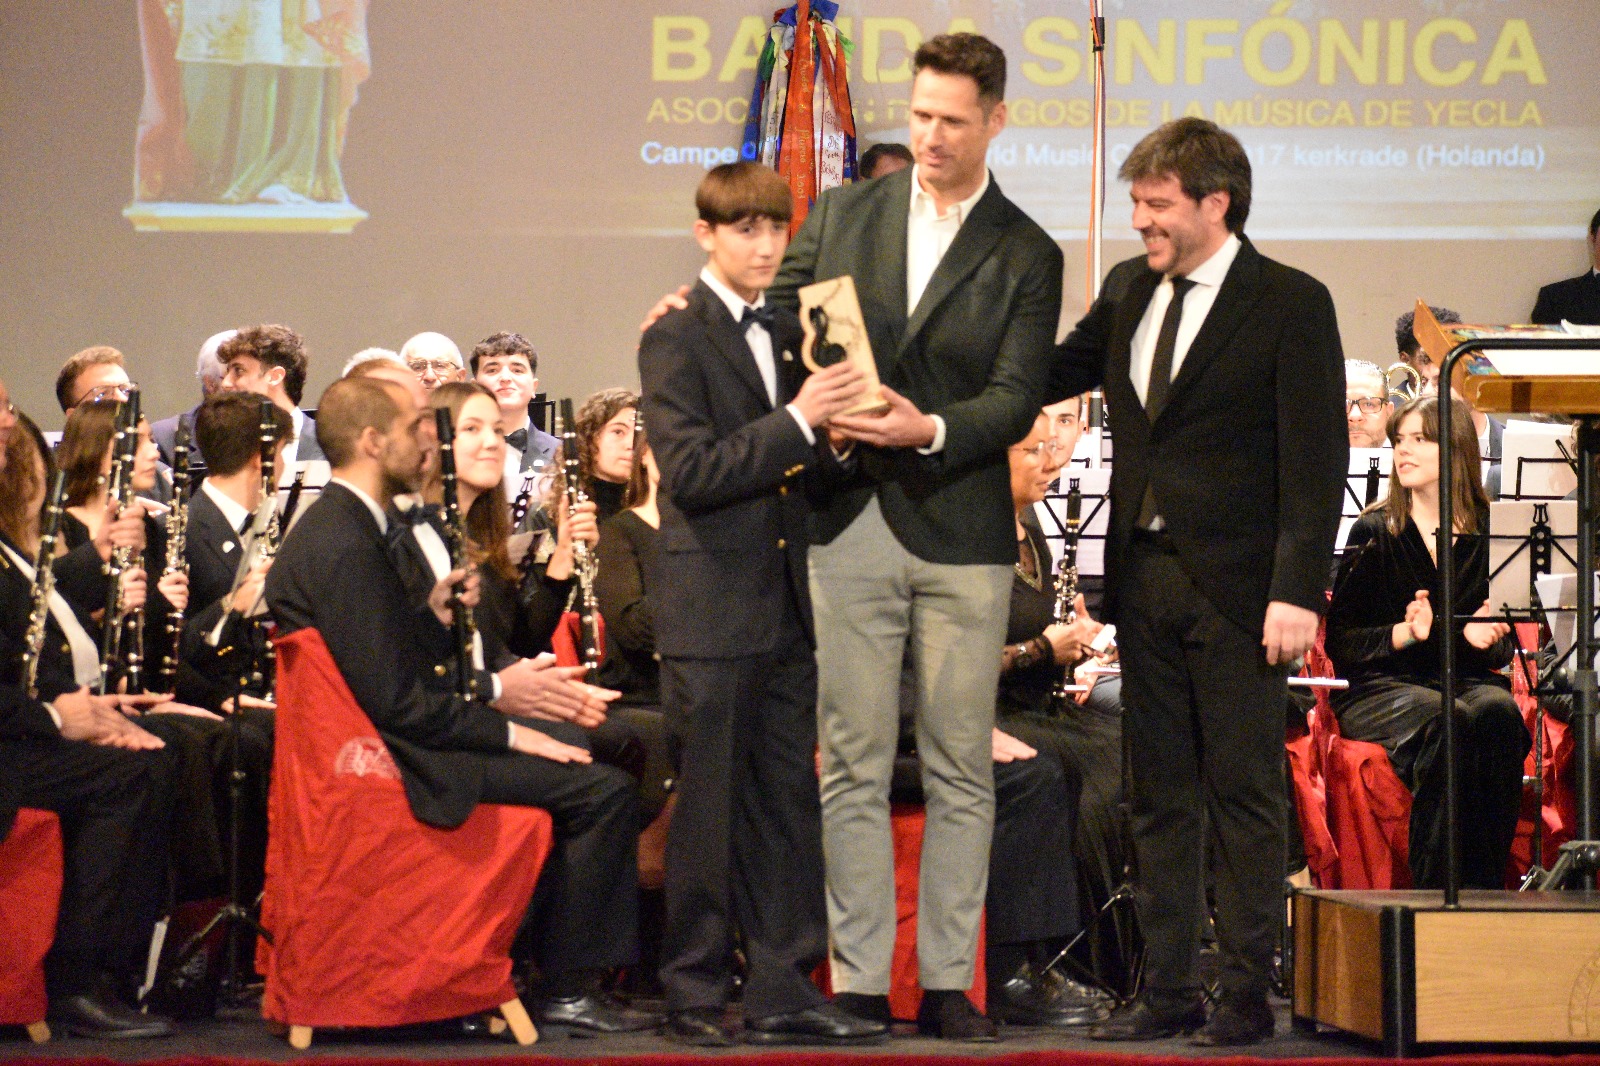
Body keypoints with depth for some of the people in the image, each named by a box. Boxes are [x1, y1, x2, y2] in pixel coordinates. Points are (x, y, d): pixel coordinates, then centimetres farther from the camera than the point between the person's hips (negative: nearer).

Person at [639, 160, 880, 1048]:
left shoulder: (790, 335, 14)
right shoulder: (676, 340, -6)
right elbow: (691, 472, -17)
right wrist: (796, 422, -23)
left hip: (786, 607, 6)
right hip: (712, 607, -6)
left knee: (788, 800, 6)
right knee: (709, 804, -1)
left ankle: (781, 989, 11)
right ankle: (695, 991, 9)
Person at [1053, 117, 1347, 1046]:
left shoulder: (1291, 304, -7)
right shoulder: (1128, 291, 12)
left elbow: (1316, 463, -10)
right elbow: (1051, 374, 23)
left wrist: (1296, 591, -17)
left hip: (1238, 586, -6)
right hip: (1145, 577, 6)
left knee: (1245, 797, 0)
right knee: (1161, 798, 10)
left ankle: (1247, 996, 6)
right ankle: (1168, 989, 17)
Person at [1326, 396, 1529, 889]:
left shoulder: (1487, 532, 8)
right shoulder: (1374, 531, 3)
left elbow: (1503, 648, 12)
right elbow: (1340, 642, -1)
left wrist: (1485, 638, -13)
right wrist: (1405, 633, -19)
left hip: (1466, 678, 2)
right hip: (1379, 686, -2)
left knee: (1498, 712, -33)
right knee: (1444, 719, -35)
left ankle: (1486, 881, -29)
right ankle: (1435, 889, -33)